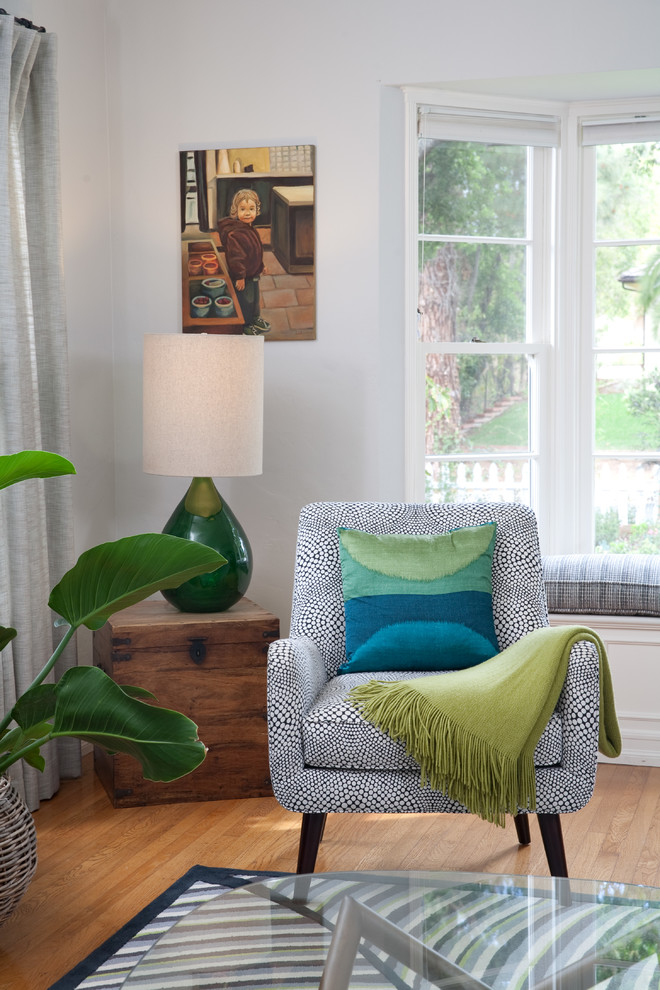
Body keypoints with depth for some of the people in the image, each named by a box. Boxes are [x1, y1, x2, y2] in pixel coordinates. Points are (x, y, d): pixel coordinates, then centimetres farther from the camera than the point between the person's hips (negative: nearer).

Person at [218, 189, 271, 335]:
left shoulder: (250, 229, 4)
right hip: (242, 277, -10)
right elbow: (235, 256, -29)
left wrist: (260, 266, 26)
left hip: (253, 273, 10)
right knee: (245, 301, 7)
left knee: (255, 298, 26)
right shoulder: (234, 234, -29)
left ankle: (255, 319, 46)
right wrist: (239, 276, -27)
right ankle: (245, 326, 25)